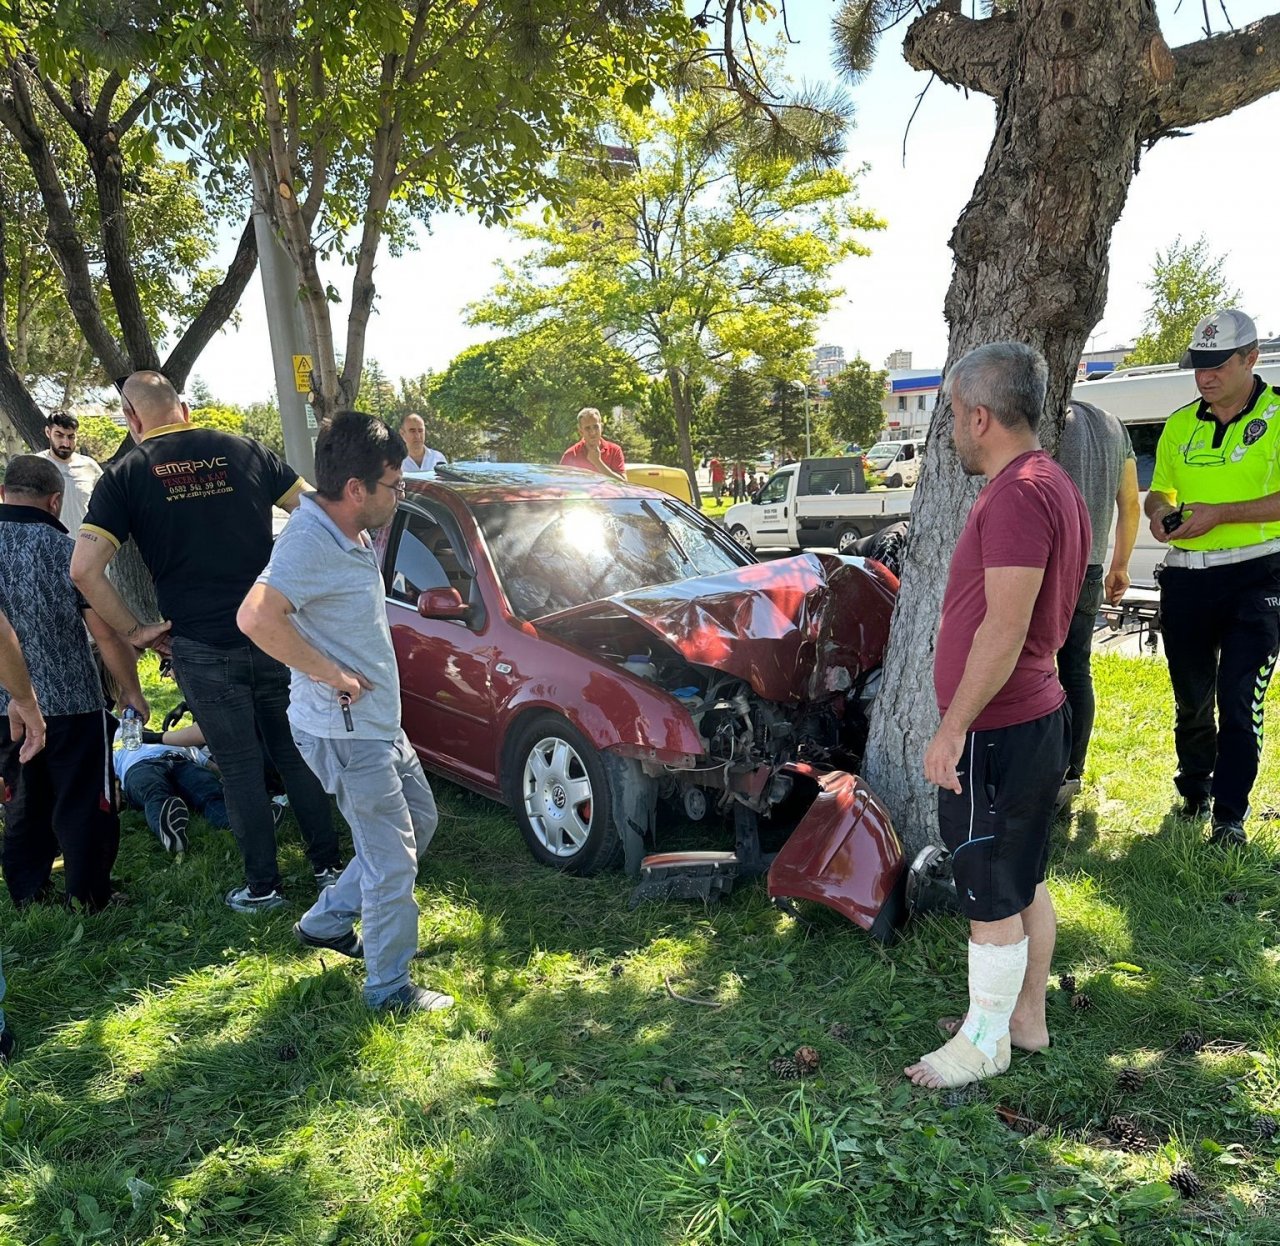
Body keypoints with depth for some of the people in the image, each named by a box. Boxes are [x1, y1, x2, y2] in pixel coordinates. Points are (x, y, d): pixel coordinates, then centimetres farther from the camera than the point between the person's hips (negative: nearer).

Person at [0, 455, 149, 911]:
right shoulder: (65, 549, -14)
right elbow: (106, 633, -15)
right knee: (82, 805, 8)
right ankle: (89, 897, 17)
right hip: (72, 701, -4)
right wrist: (131, 689, -2)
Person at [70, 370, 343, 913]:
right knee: (295, 753, 15)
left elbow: (84, 569, -11)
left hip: (203, 650, -2)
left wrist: (134, 630, 0)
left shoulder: (125, 475, -3)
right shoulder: (245, 451, 4)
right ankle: (328, 865, 24)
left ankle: (262, 885, 20)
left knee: (240, 767, 9)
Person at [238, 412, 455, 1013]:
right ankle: (389, 987, 19)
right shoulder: (309, 541, -23)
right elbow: (256, 617, -39)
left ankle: (327, 921, 35)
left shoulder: (351, 535, 7)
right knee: (392, 861, 0)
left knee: (419, 821, 23)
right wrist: (333, 675, -29)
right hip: (345, 732, -10)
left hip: (380, 721, 10)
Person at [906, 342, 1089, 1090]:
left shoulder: (1018, 494, -21)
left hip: (1000, 730, -10)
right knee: (1026, 883, 20)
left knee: (993, 899, 4)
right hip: (1037, 717, 10)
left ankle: (985, 1044, 20)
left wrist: (953, 729, -21)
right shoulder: (1051, 483, 12)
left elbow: (1005, 627, -26)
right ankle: (1027, 1015, 35)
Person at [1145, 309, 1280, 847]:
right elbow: (1159, 491, 19)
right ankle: (1193, 789, 35)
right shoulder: (1180, 424, 11)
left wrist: (1217, 514, -21)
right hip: (1186, 577, 5)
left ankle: (1229, 816, 4)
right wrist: (1160, 513, -3)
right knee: (1190, 698, 15)